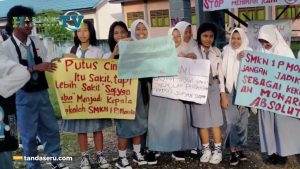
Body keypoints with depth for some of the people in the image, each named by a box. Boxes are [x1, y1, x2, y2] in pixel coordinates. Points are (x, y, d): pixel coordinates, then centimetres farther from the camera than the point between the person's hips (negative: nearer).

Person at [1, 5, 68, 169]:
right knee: (29, 135, 8)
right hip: (24, 96, -4)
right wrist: (35, 68, -24)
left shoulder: (36, 41, 5)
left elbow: (47, 62, 9)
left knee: (51, 128, 14)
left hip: (42, 92, 5)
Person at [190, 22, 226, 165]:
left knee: (215, 120, 4)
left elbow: (220, 72, 9)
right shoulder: (193, 52, -2)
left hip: (213, 87, 1)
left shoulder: (216, 52, 6)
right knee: (202, 120, 5)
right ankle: (206, 149, 20)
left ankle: (217, 150, 16)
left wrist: (222, 91, 8)